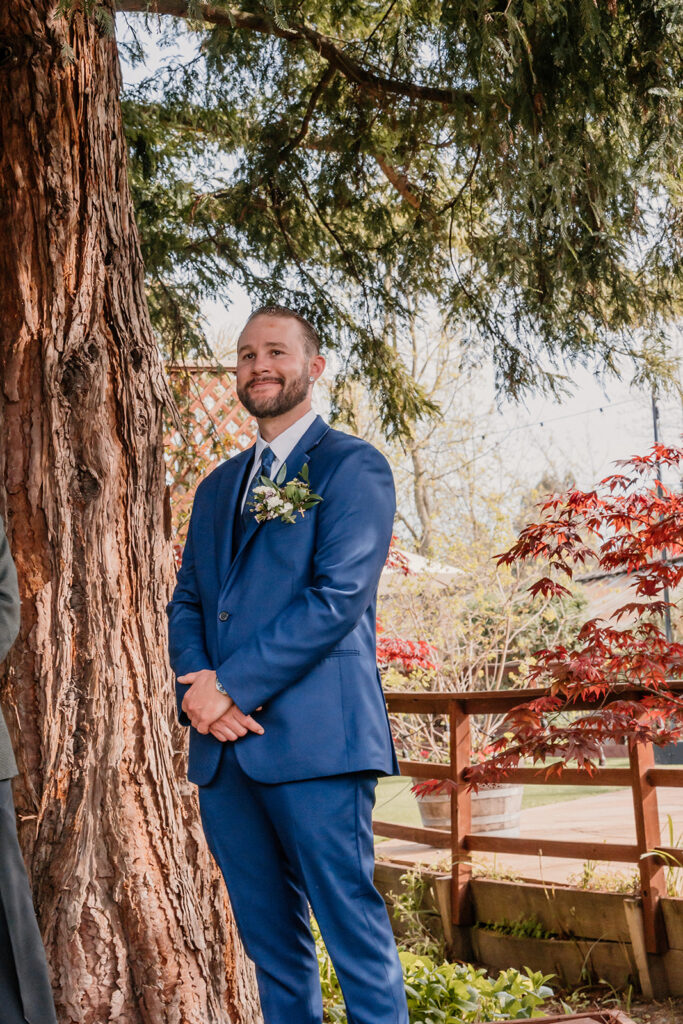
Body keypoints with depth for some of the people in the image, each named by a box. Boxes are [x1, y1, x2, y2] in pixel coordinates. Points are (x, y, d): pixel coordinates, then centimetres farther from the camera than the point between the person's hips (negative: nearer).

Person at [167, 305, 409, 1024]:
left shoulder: (352, 465, -1)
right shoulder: (218, 486, 21)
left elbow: (338, 597, -12)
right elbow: (186, 602, 16)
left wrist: (233, 684, -14)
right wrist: (199, 692, -4)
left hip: (313, 740, -6)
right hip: (223, 748, 7)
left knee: (353, 931, -2)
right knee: (269, 942, 13)